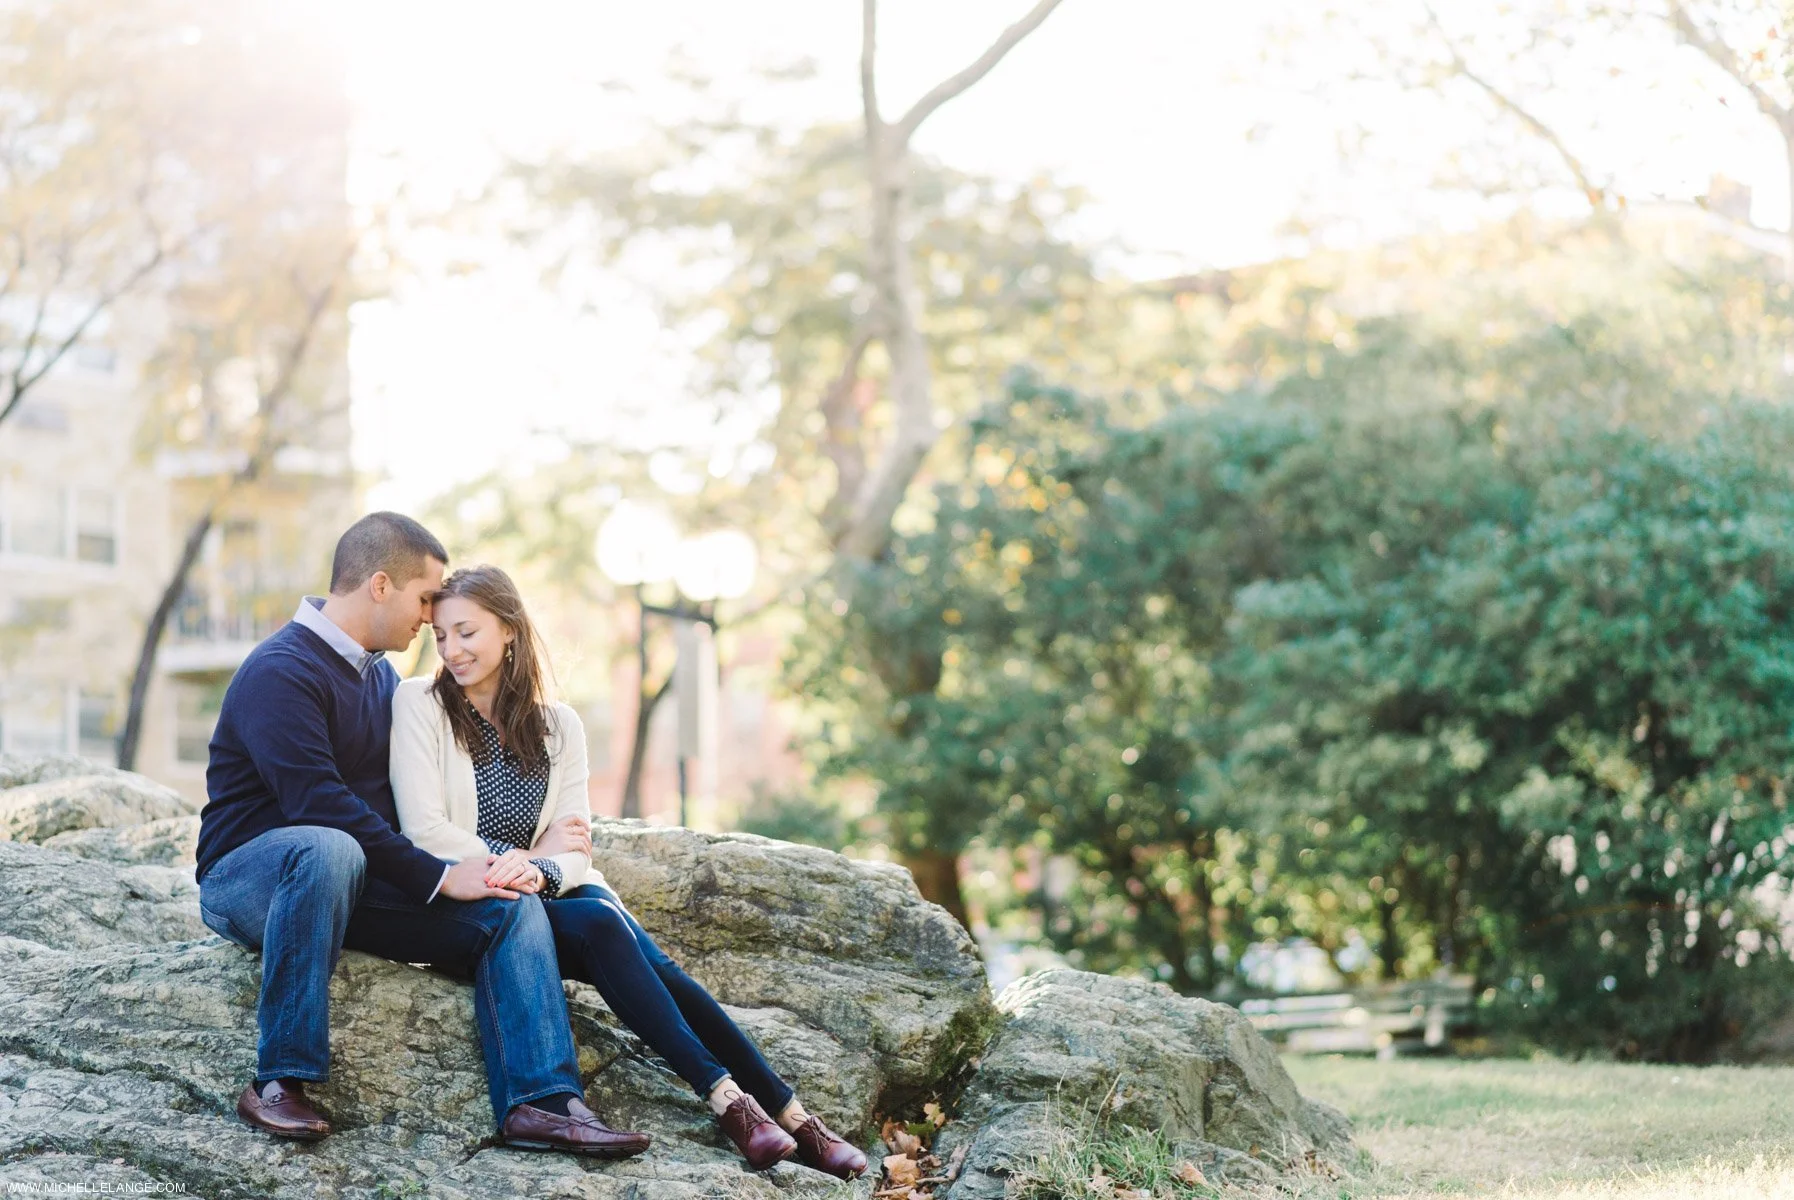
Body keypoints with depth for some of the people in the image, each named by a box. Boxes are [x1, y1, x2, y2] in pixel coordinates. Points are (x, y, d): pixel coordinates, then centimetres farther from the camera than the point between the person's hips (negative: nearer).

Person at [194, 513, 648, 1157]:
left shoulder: (380, 676, 17)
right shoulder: (280, 672, -14)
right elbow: (320, 804, -24)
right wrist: (438, 876, -23)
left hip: (355, 884, 8)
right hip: (247, 878, -8)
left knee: (512, 904, -11)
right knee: (329, 849, -42)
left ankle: (539, 1102, -24)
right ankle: (278, 1080, -35)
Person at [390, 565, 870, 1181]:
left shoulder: (558, 725, 10)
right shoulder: (419, 704, 0)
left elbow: (573, 848, 3)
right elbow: (424, 829, -9)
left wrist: (539, 871, -21)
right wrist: (520, 860, -13)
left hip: (547, 893, 4)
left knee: (652, 961, -25)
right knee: (599, 923, -32)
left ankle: (787, 1111, -28)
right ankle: (726, 1098, -35)